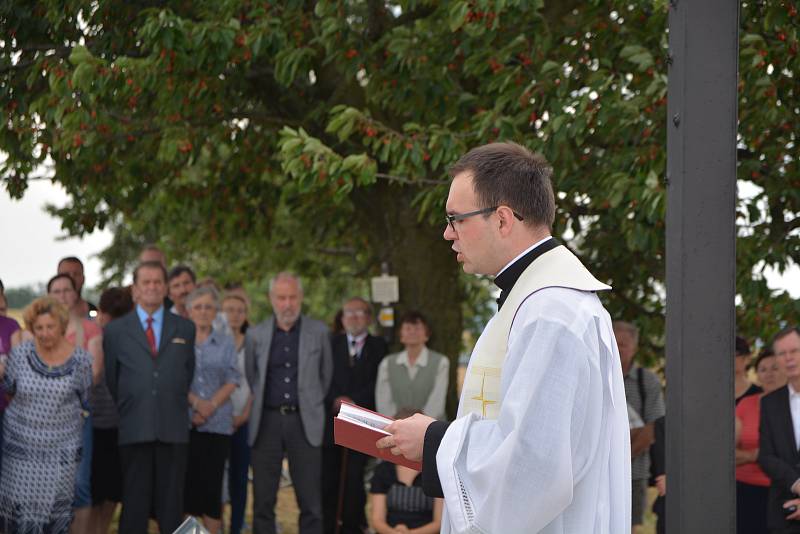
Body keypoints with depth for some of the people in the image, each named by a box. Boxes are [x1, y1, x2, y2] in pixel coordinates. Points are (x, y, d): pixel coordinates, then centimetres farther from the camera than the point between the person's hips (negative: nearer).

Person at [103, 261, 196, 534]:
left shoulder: (185, 328, 11)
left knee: (171, 504, 2)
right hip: (134, 428, -1)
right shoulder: (115, 330, 7)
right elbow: (110, 379, 12)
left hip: (173, 429, 1)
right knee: (134, 502, 0)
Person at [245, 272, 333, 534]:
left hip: (304, 422, -1)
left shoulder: (318, 332, 3)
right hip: (267, 421, 1)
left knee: (311, 503, -2)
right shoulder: (255, 335, 4)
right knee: (263, 502, 3)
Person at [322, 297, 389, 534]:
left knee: (354, 478, -4)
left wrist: (354, 402, -11)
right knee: (328, 479, -1)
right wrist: (335, 400, -11)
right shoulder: (330, 343, 12)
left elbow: (379, 382, 0)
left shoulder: (379, 347, 9)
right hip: (331, 421, 1)